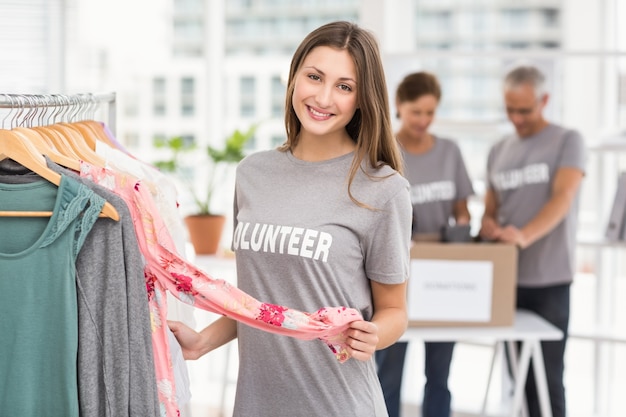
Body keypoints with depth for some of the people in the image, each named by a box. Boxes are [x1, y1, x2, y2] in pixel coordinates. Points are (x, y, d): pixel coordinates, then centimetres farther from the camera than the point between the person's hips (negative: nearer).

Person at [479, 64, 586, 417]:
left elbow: (563, 197, -16)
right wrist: (488, 224, -8)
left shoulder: (567, 142, -2)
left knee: (547, 378, -4)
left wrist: (525, 235, -34)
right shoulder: (499, 151, 14)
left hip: (548, 279, -5)